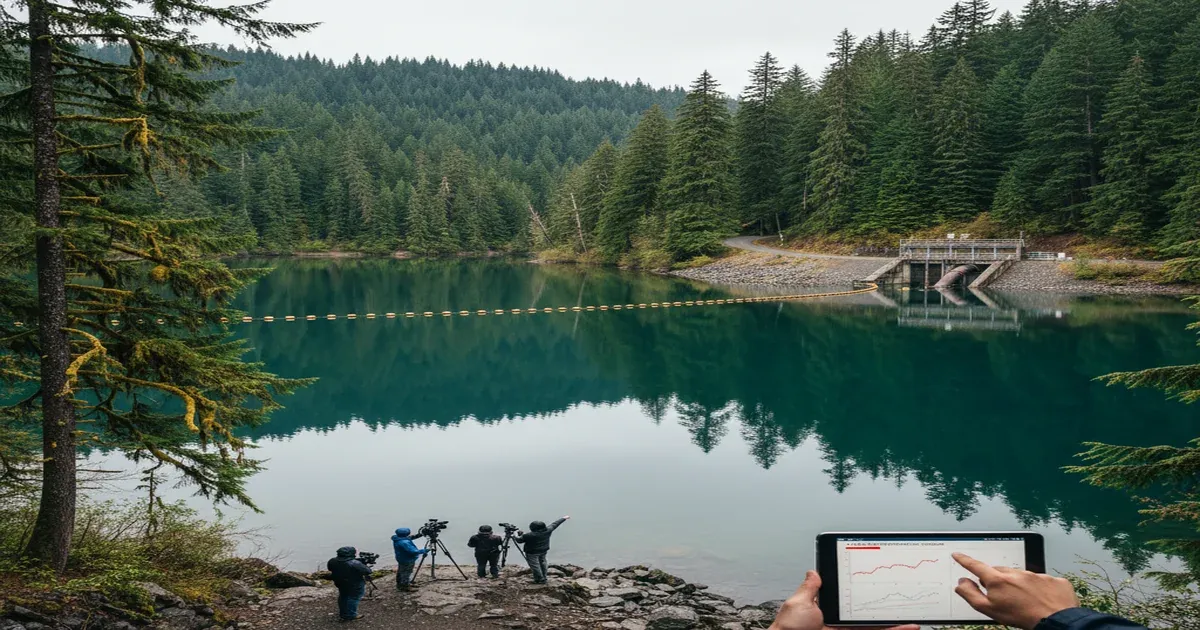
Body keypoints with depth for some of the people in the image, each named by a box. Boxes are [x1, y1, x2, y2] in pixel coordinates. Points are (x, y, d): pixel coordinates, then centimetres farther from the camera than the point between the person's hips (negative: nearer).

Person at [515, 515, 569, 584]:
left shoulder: (529, 536, -28)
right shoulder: (548, 531, -14)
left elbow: (519, 540, -15)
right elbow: (555, 524, 0)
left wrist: (517, 536, 8)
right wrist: (564, 518, 15)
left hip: (532, 553, -6)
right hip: (543, 551, 6)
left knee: (535, 565, 7)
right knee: (542, 563, 22)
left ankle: (540, 580, 12)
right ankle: (544, 578, 32)